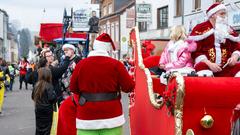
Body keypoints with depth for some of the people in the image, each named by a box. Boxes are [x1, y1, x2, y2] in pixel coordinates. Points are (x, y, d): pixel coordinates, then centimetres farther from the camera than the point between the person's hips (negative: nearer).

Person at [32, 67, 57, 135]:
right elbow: (52, 98, -25)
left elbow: (33, 97, 10)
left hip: (38, 109, 6)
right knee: (46, 128, 4)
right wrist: (54, 94, -6)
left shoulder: (37, 85, 0)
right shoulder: (49, 86, -17)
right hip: (47, 110, -6)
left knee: (39, 127, 15)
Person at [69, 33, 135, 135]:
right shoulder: (115, 64, -7)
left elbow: (73, 88, 9)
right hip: (111, 116, -1)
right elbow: (129, 87, -5)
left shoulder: (81, 64, -1)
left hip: (86, 118, 2)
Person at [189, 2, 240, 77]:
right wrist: (209, 64, -16)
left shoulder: (229, 30, 18)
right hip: (206, 66, -4)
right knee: (204, 72, -37)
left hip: (226, 67, 5)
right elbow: (195, 51, -5)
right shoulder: (200, 29, 2)